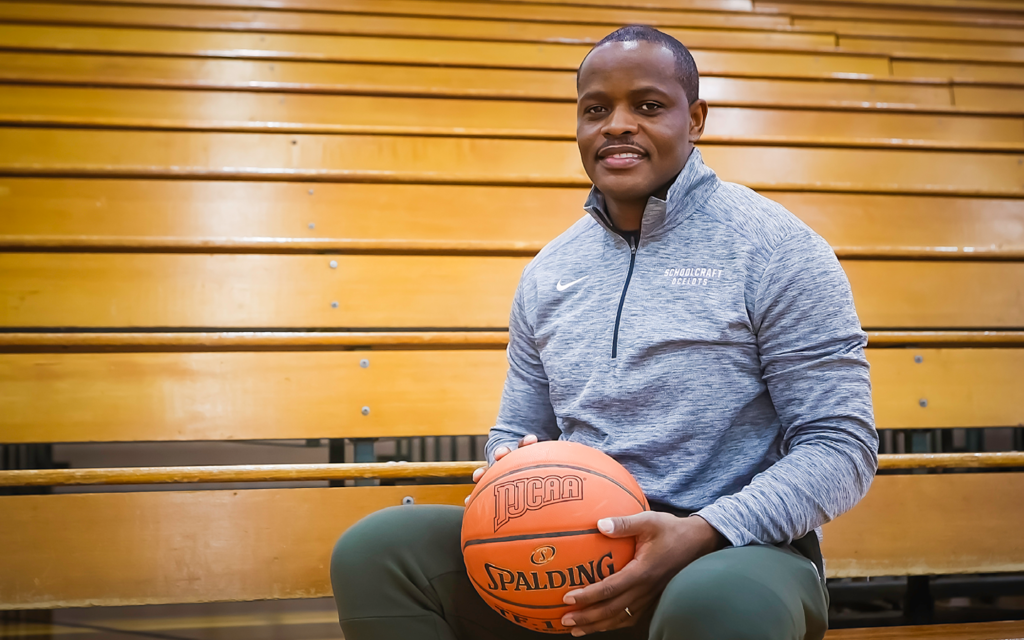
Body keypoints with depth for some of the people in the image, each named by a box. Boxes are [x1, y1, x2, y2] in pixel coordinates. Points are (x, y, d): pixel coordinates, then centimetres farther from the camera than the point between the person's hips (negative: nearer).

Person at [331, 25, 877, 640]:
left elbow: (842, 444, -7)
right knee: (374, 549, -15)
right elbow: (517, 431, 21)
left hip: (736, 549, -4)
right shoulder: (548, 273, 13)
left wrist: (702, 534, -22)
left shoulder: (774, 248, -3)